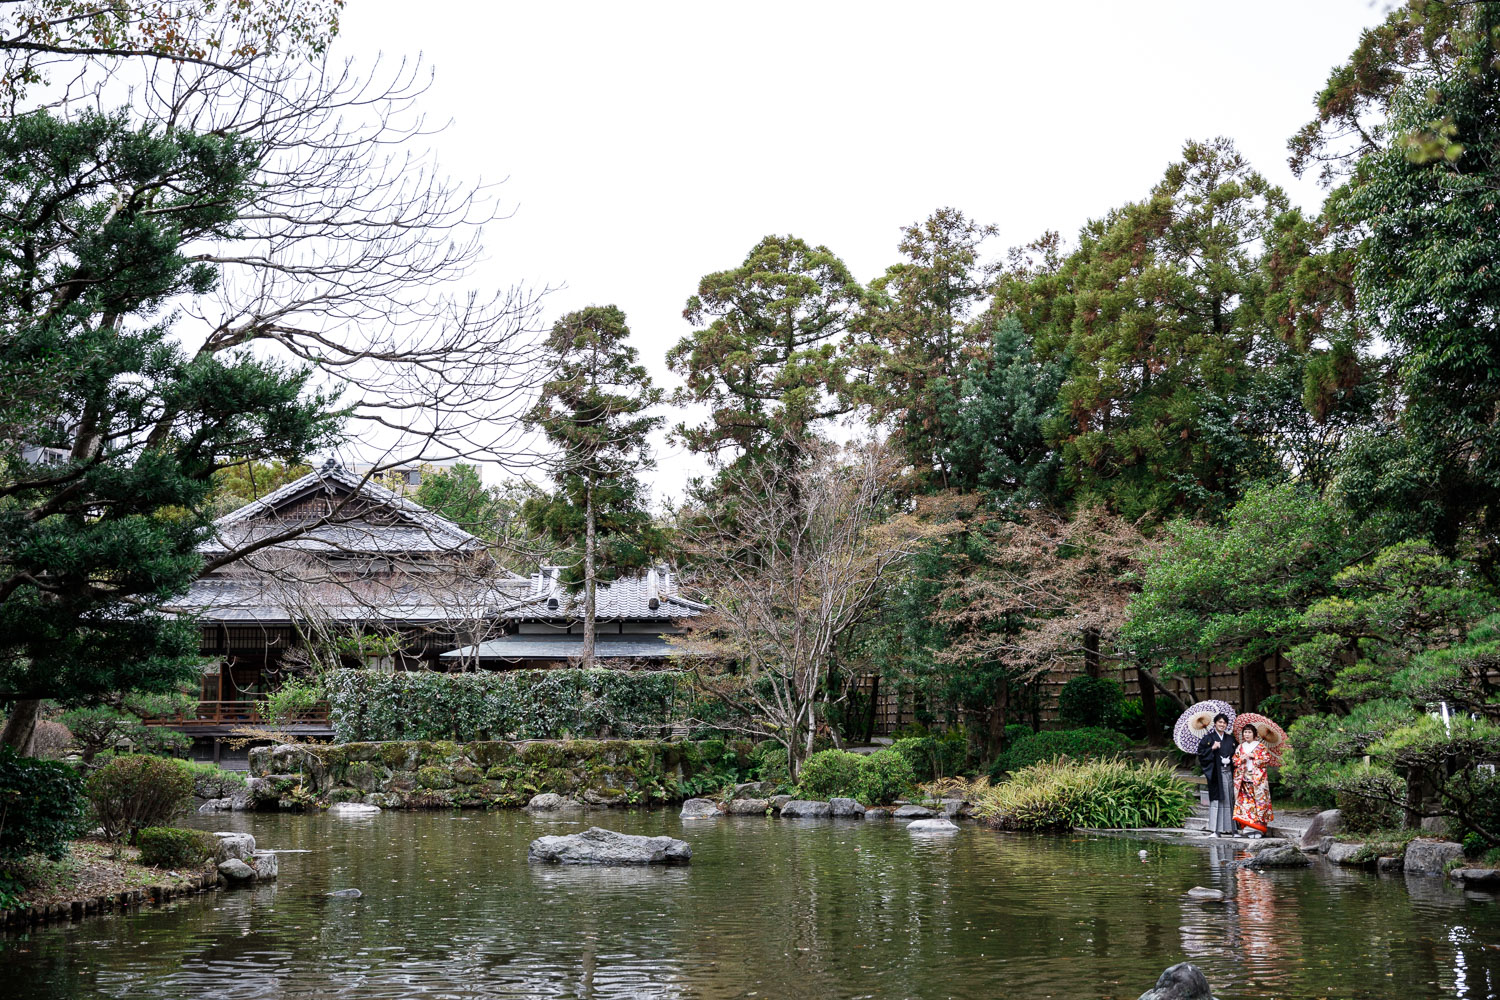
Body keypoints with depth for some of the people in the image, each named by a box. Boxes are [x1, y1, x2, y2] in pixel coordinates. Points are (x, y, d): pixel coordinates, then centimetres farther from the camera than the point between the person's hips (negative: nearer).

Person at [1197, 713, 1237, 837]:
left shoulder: (1230, 739, 15)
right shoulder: (1208, 738, 2)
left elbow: (1236, 753, 23)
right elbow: (1201, 752, -4)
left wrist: (1234, 759, 3)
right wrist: (1212, 748, -15)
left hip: (1229, 772, 5)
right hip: (1216, 772, -4)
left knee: (1228, 800, 5)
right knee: (1216, 799, -10)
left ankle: (1227, 828, 11)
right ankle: (1214, 830, -11)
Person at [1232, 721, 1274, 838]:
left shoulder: (1260, 746, 5)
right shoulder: (1240, 747, 15)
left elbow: (1267, 759, -3)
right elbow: (1235, 761, 13)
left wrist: (1253, 756, -9)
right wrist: (1242, 759, -6)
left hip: (1258, 778, -3)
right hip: (1244, 779, 3)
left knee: (1259, 800, -8)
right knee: (1246, 801, -4)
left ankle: (1258, 828, -6)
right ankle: (1250, 828, -3)